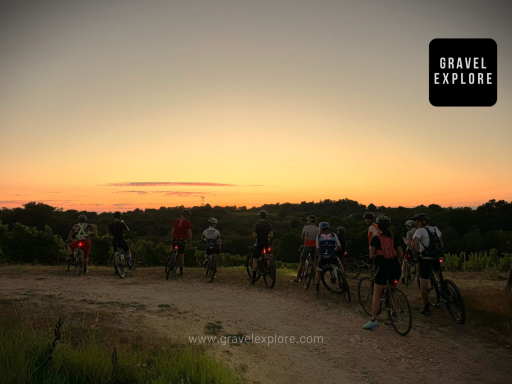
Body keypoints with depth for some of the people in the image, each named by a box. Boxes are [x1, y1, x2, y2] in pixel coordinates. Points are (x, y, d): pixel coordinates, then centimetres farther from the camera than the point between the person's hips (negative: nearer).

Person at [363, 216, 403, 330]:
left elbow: (371, 256, -1)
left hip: (383, 266, -5)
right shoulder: (394, 237, 10)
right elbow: (400, 255, 9)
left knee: (377, 294, -2)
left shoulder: (376, 238, -1)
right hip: (395, 266, 5)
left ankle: (373, 320, -6)